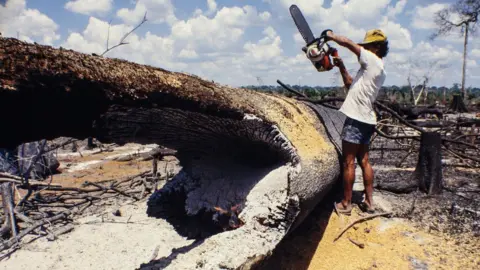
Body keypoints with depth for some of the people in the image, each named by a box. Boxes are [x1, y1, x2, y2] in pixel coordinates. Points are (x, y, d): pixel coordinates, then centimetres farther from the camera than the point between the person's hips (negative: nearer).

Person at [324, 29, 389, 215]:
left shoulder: (373, 60, -8)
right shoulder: (380, 70, 19)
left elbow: (347, 43, -10)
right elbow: (352, 86, 23)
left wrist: (331, 36, 5)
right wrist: (341, 67, 17)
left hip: (356, 119, -9)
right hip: (366, 120, 9)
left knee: (348, 163, -3)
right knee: (364, 161, 14)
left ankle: (346, 204, 5)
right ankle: (369, 202, 19)